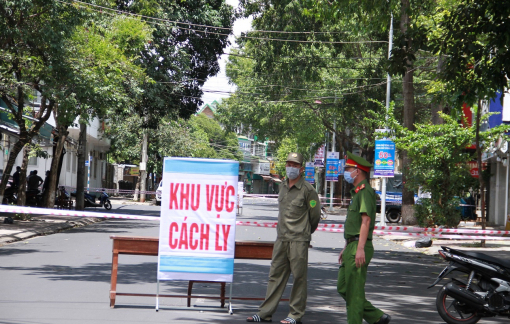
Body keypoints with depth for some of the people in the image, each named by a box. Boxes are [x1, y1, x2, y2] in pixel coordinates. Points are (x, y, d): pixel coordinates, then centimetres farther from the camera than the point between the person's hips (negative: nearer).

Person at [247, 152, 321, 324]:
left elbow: (315, 215, 1)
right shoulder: (283, 186, 13)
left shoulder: (307, 189, -6)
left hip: (298, 241, -6)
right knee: (275, 275, 8)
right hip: (281, 239, 6)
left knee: (299, 277, -1)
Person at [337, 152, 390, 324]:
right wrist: (346, 248, 24)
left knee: (354, 291, -6)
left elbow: (366, 221, -20)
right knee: (343, 287, 12)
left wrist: (360, 249, -26)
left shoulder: (365, 191, -11)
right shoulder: (357, 192, 21)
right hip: (351, 247, 10)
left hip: (359, 248, -10)